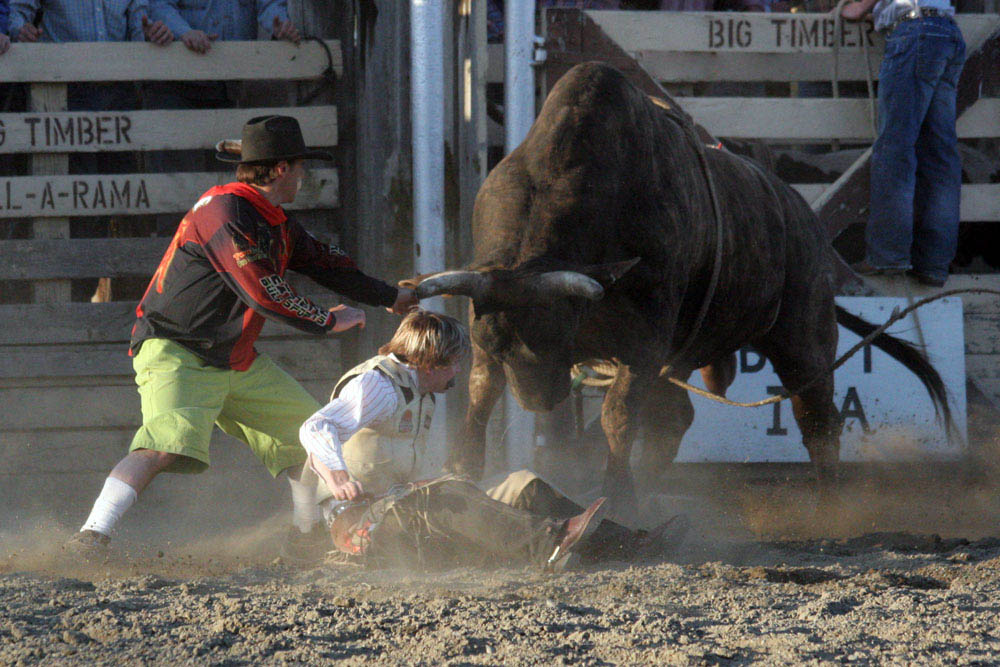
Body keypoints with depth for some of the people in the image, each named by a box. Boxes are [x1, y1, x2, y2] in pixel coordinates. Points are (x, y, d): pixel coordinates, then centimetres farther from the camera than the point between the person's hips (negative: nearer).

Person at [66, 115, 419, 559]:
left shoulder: (276, 224, 10)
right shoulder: (225, 212, -21)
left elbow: (324, 264, 27)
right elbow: (266, 295, -25)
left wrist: (390, 297, 38)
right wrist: (330, 322, -12)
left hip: (237, 363, 10)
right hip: (176, 354, -10)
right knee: (170, 442, -32)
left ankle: (308, 532, 34)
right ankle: (91, 537, -38)